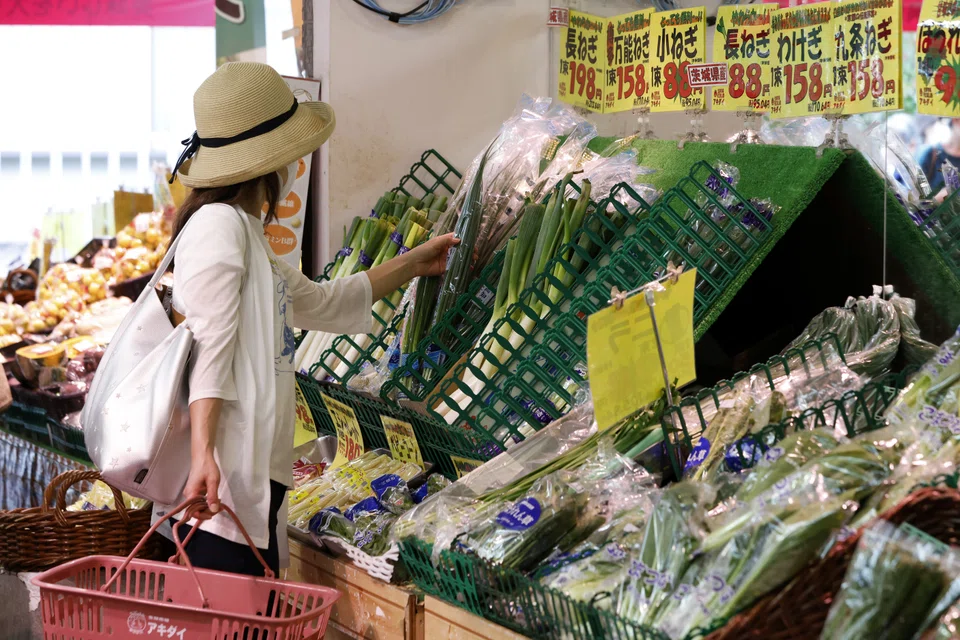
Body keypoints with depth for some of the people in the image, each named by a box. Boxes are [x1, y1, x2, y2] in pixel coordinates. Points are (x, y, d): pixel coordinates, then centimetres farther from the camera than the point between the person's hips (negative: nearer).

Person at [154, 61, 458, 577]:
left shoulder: (246, 234, 21)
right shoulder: (219, 225, -9)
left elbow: (321, 302, 35)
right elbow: (208, 346, -19)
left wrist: (414, 264, 43)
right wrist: (203, 454, -27)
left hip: (256, 482, 10)